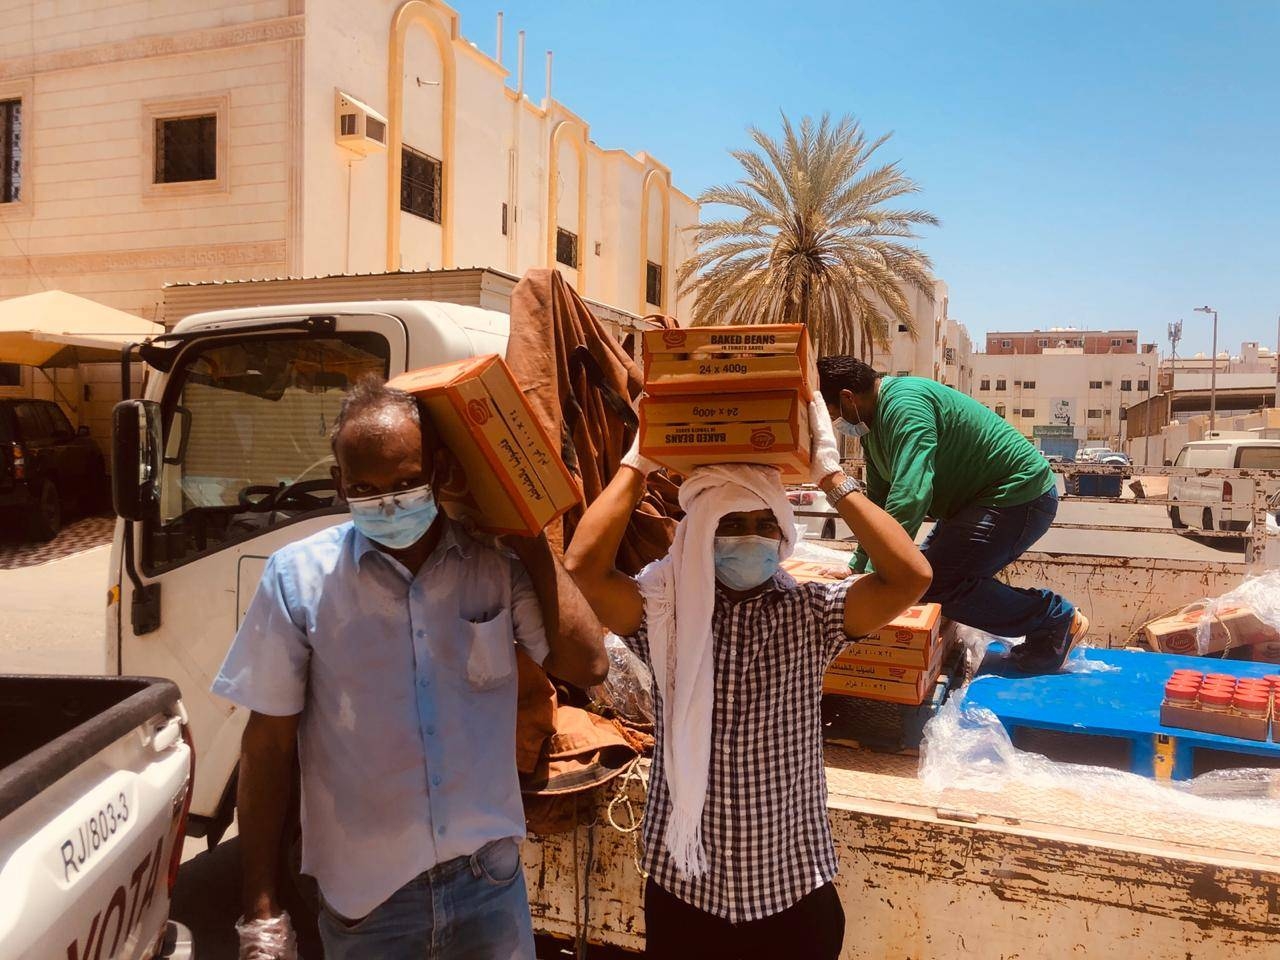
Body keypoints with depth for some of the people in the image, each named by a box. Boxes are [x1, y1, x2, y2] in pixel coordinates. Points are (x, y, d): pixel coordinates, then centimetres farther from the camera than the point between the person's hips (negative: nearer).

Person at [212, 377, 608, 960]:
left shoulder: (499, 564, -5)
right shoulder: (297, 578, -8)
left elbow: (585, 665, -11)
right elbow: (269, 745, -3)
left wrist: (531, 538, -9)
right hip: (362, 900, -1)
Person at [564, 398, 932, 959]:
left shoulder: (810, 614, -7)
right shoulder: (666, 612, -9)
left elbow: (910, 577, -21)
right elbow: (583, 565, -25)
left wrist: (830, 474, -18)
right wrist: (639, 462, -17)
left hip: (793, 888, 1)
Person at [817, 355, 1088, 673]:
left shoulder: (904, 404, -25)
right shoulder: (874, 422, 9)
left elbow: (910, 496, -36)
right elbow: (879, 501, 16)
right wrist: (857, 568, 12)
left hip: (1019, 496, -11)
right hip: (980, 500, 11)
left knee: (935, 584, -20)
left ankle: (1054, 617, -3)